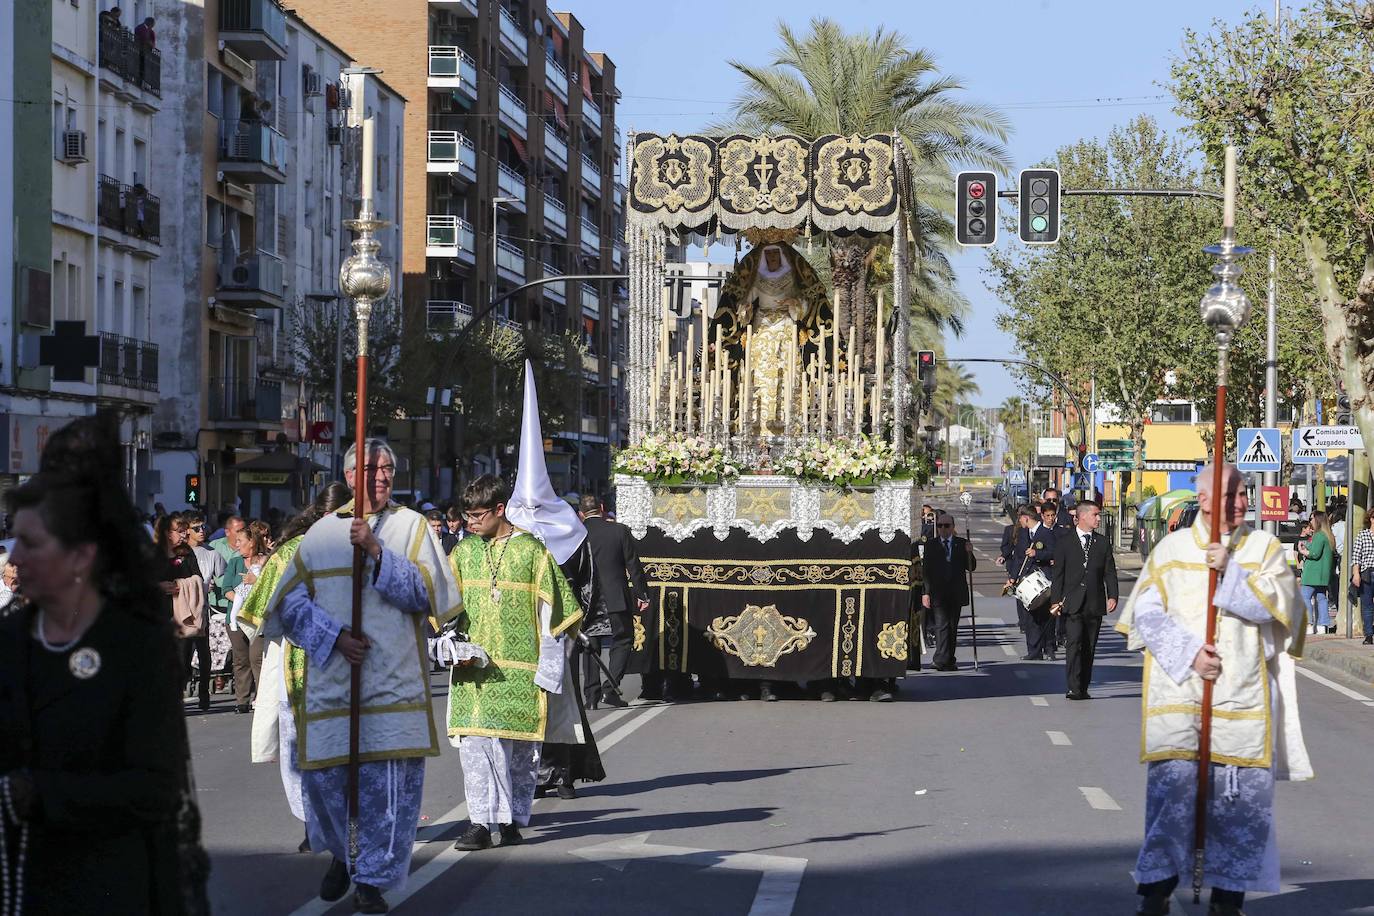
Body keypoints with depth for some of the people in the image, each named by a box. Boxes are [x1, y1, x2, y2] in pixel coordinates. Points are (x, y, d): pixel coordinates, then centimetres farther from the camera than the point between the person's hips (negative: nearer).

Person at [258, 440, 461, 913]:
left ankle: (373, 876, 7)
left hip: (393, 681, -2)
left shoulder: (410, 526, 6)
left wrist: (375, 550, -15)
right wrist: (334, 636, -8)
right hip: (330, 680, 2)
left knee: (388, 781, -6)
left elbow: (426, 592, -6)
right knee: (323, 775, 2)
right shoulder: (322, 532, 10)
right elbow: (291, 601, 7)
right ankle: (342, 853, 29)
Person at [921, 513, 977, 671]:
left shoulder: (962, 544, 9)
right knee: (941, 626, -11)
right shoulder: (930, 545, 6)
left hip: (956, 592, 2)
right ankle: (942, 660, -17)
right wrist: (925, 592, -5)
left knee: (953, 627, 7)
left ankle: (949, 660, 15)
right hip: (937, 593, -2)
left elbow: (971, 567, 5)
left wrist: (969, 553, -14)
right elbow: (925, 570, 3)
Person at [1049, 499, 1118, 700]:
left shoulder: (1102, 543, 11)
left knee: (1089, 648, 6)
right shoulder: (1064, 542, 4)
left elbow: (1110, 572, 9)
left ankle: (1083, 689, 13)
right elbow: (1058, 573, 3)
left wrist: (1112, 596, -5)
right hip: (1073, 604, -3)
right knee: (1074, 642, -16)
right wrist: (1055, 600, -4)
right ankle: (1074, 688, -19)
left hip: (1095, 605, 3)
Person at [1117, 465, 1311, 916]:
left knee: (1240, 797, -1)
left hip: (1241, 697, 0)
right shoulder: (1170, 549, 8)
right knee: (1170, 789, -5)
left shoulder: (1264, 548, 8)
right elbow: (1146, 612, 1)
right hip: (1178, 695, 0)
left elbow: (1275, 605, -6)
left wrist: (1231, 571, -15)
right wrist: (1189, 653, -10)